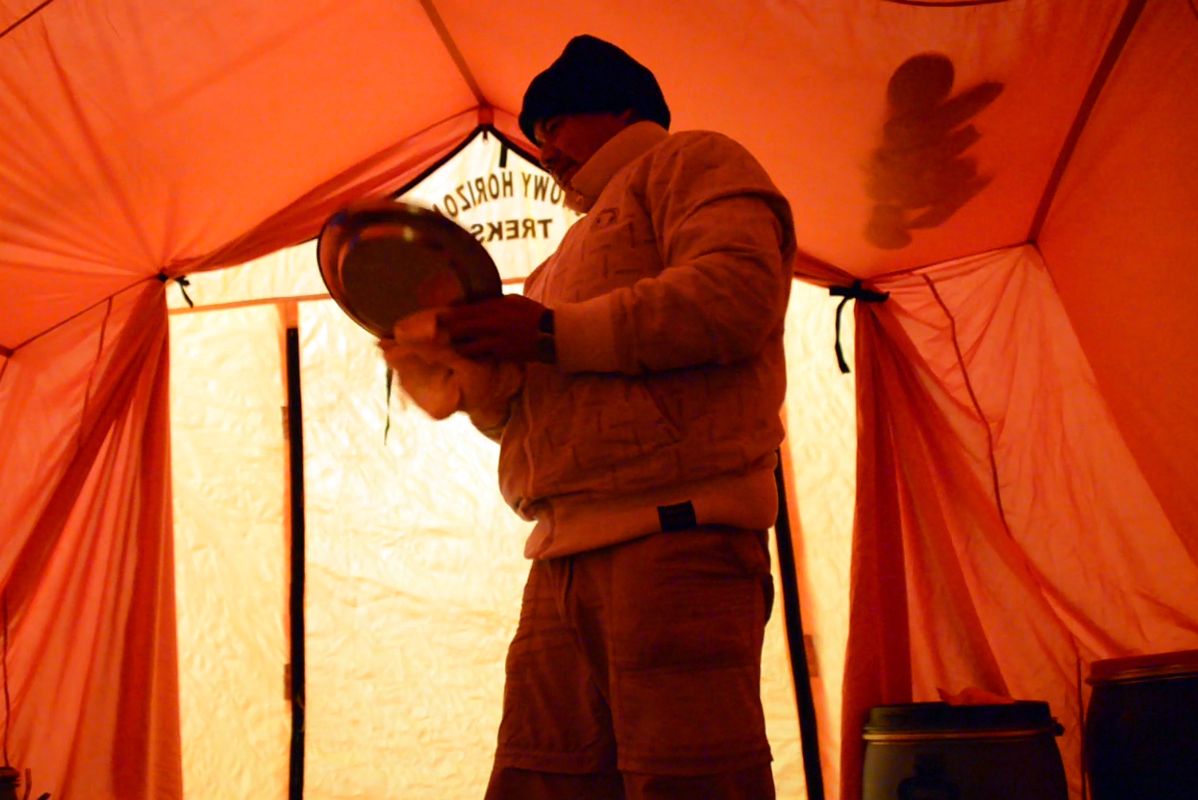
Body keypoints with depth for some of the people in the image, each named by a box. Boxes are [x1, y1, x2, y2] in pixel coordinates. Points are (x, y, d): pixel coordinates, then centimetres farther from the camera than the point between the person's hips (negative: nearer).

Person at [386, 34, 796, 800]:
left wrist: (552, 333, -9)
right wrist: (470, 373, 13)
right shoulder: (580, 247, 34)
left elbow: (737, 293, -12)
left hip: (674, 533, -8)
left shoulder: (693, 161, 10)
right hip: (566, 554, 8)